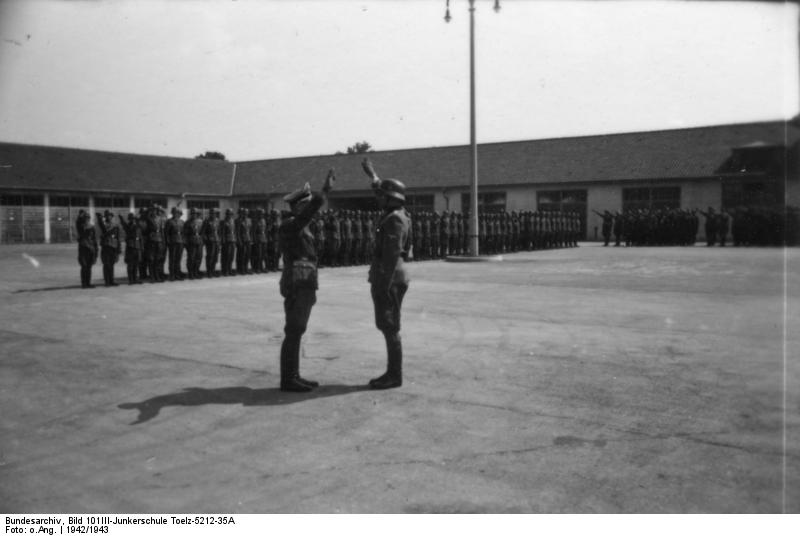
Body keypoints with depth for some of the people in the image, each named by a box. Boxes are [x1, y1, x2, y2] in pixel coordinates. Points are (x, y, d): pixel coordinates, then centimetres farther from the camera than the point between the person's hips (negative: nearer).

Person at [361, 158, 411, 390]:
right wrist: (372, 175, 40)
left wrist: (384, 286, -23)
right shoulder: (395, 213, 13)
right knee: (387, 328, 12)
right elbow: (385, 195, 35)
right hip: (386, 279, 10)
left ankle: (395, 376, 2)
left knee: (390, 329, -5)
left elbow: (392, 255, -22)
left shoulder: (395, 219, -17)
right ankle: (392, 373, 17)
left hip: (389, 281, -10)